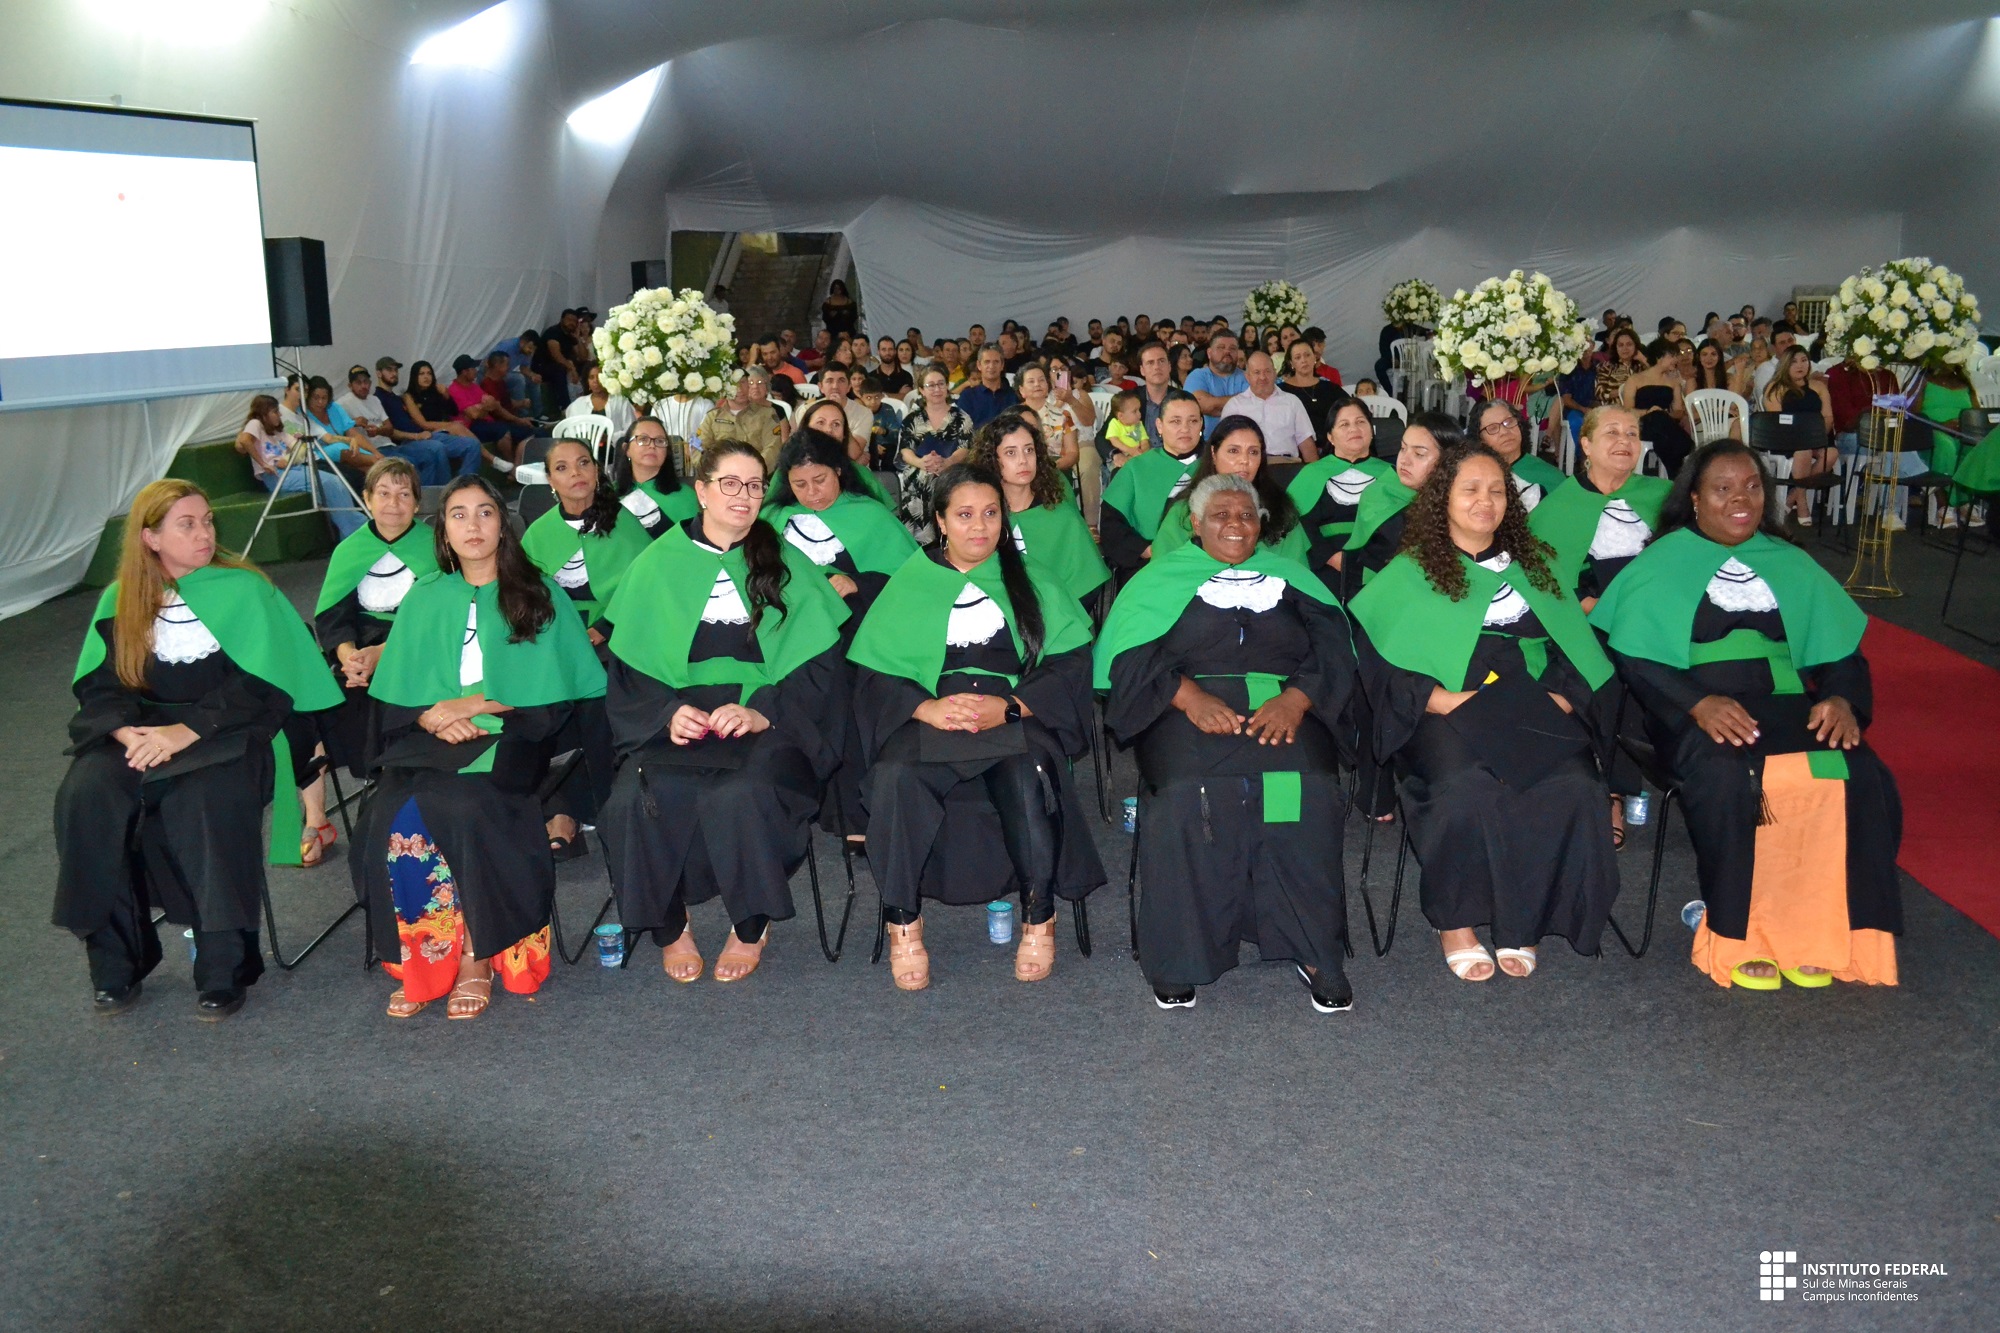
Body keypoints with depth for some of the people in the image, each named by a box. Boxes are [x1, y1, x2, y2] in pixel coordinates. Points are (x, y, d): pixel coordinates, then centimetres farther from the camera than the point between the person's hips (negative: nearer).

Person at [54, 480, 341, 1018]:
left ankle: (225, 968, -24)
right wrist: (130, 732, -15)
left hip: (228, 733, -3)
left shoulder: (244, 591, 1)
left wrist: (185, 731, -20)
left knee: (206, 797, -35)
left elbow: (257, 688, -8)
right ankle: (114, 964, -13)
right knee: (85, 794, -26)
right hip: (140, 732, 4)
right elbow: (98, 688, 7)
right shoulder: (118, 602, 11)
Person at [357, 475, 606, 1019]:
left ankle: (478, 957, -17)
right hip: (432, 743, 3)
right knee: (392, 817, -27)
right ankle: (422, 960, -13)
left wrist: (472, 706, -9)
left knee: (468, 807, -33)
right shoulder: (423, 598, 16)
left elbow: (553, 694, 0)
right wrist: (436, 720, -10)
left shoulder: (540, 594, 7)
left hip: (509, 740, -3)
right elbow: (397, 696, 11)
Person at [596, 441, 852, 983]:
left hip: (769, 722, -1)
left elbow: (819, 666, 3)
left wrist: (763, 711, -14)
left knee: (739, 795, -34)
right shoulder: (658, 565, 12)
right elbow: (626, 669, 9)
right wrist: (667, 712, -11)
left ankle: (752, 928, -7)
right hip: (672, 720, 1)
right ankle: (669, 927, -4)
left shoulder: (787, 567, 10)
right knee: (635, 800, -30)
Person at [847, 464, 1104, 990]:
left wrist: (1007, 706, -12)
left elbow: (1070, 663, 5)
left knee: (1028, 773, -35)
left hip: (1018, 716, 0)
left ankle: (1040, 918, -18)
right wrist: (926, 708, -14)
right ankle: (903, 922, -19)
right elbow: (873, 673, 7)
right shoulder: (910, 582, 16)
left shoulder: (1030, 581, 16)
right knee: (895, 776, -33)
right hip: (928, 719, 0)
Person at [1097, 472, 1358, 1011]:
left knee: (1308, 792, -30)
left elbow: (1333, 646, 11)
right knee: (1187, 793, -32)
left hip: (1285, 708, 2)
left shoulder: (1290, 574, 26)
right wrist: (1188, 695, -14)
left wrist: (1297, 698, -10)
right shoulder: (1163, 577, 21)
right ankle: (1180, 957, -19)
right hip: (1191, 709, -1)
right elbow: (1132, 655, 5)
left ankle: (1314, 952, -15)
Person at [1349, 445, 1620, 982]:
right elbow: (1375, 656, -1)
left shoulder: (1534, 568, 23)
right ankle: (1455, 923, -15)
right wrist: (1438, 698, -14)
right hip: (1445, 712, -3)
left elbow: (1573, 644, 18)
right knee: (1467, 789, -36)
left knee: (1573, 789, -29)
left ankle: (1522, 922, -11)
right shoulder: (1409, 573, 10)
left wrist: (1561, 696, -2)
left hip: (1530, 709, 3)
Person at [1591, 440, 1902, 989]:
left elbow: (1841, 652, 15)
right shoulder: (1663, 563, 6)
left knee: (1859, 776, -23)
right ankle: (1740, 936, -20)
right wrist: (1698, 703, -20)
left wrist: (1842, 699, -8)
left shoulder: (1790, 564, 19)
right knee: (1730, 779, -35)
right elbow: (1634, 657, -4)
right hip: (1695, 710, -4)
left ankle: (1815, 929, -11)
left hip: (1784, 705, 4)